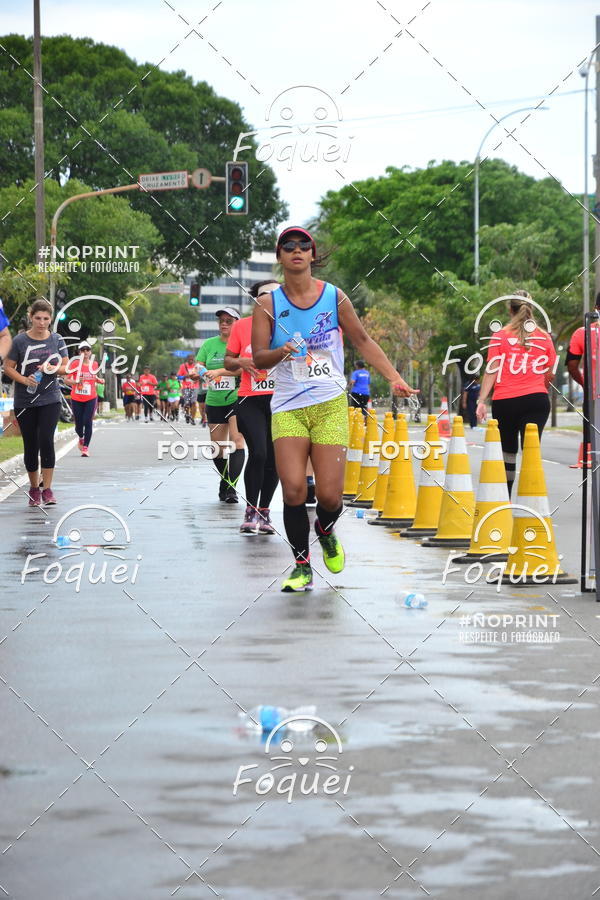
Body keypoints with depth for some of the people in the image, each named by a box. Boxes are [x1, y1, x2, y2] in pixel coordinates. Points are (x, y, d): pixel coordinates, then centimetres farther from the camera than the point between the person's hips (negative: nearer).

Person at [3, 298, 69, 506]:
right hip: (24, 401, 0)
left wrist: (54, 369, -14)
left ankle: (47, 489, -10)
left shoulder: (57, 340, 3)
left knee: (46, 440, -15)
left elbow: (66, 367, 7)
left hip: (50, 399, 0)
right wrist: (24, 379, -18)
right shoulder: (20, 341, -4)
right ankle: (34, 488, 21)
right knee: (30, 445, 5)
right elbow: (8, 367, -1)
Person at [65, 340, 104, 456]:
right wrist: (76, 382, -24)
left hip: (91, 398, 1)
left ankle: (85, 447, -4)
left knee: (88, 422, -11)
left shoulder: (94, 364, 5)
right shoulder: (75, 364, -5)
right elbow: (66, 379, -6)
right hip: (76, 398, -1)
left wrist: (99, 380, 3)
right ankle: (81, 438, 39)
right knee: (78, 424, 6)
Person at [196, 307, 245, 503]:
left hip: (237, 399, -4)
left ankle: (231, 487, -19)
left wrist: (219, 371, -25)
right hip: (214, 402, 4)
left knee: (237, 440, -18)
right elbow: (198, 368, 9)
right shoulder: (209, 344, 10)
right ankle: (225, 480, 28)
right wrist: (200, 372, -14)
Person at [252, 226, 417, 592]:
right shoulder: (268, 304, 2)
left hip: (330, 406, 0)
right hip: (288, 407, 0)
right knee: (293, 490, -15)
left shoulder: (334, 297, 3)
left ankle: (326, 531, 29)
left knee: (330, 494, -7)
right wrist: (281, 352, -24)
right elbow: (258, 358, -2)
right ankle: (302, 566, 3)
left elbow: (363, 340, 13)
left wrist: (395, 378, 6)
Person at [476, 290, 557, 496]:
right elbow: (550, 374, 11)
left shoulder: (500, 336, 0)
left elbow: (491, 371, -5)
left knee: (507, 451, 13)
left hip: (505, 402, 0)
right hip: (537, 400, 0)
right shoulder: (544, 337, 7)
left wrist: (481, 401, -5)